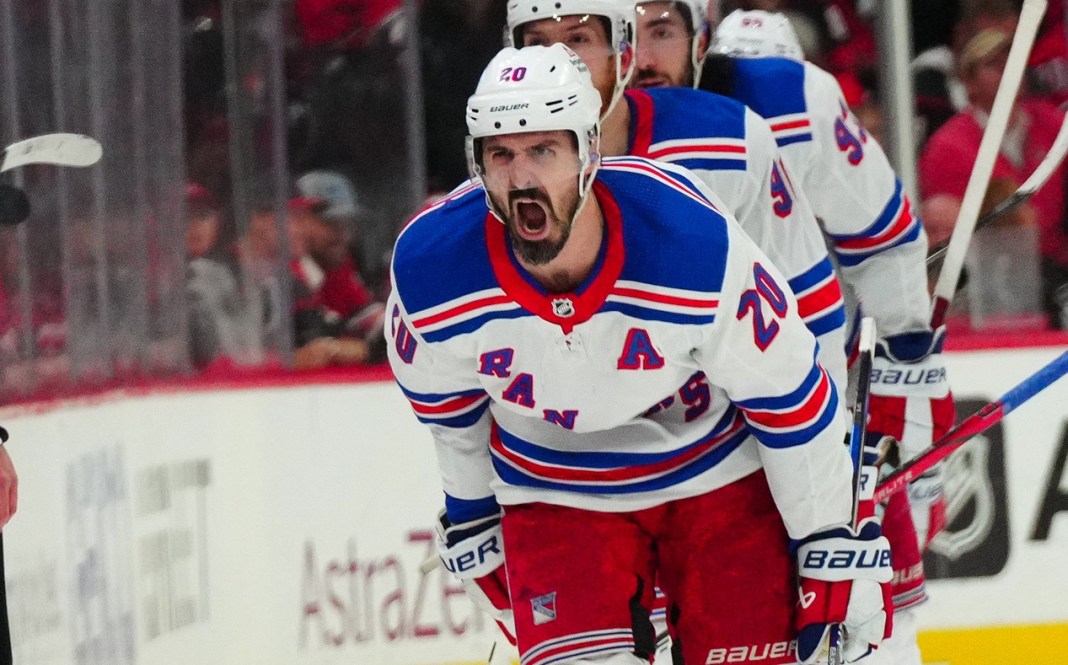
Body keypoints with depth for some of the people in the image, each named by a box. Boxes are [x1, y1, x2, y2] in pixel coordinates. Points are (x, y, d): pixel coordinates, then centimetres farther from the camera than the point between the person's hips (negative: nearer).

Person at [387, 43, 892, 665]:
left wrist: (839, 547, -11)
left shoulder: (699, 242, -29)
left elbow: (789, 398, -16)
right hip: (555, 494, 1)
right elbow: (448, 409, 1)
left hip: (719, 471, -1)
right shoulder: (428, 269, -22)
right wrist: (471, 518, 14)